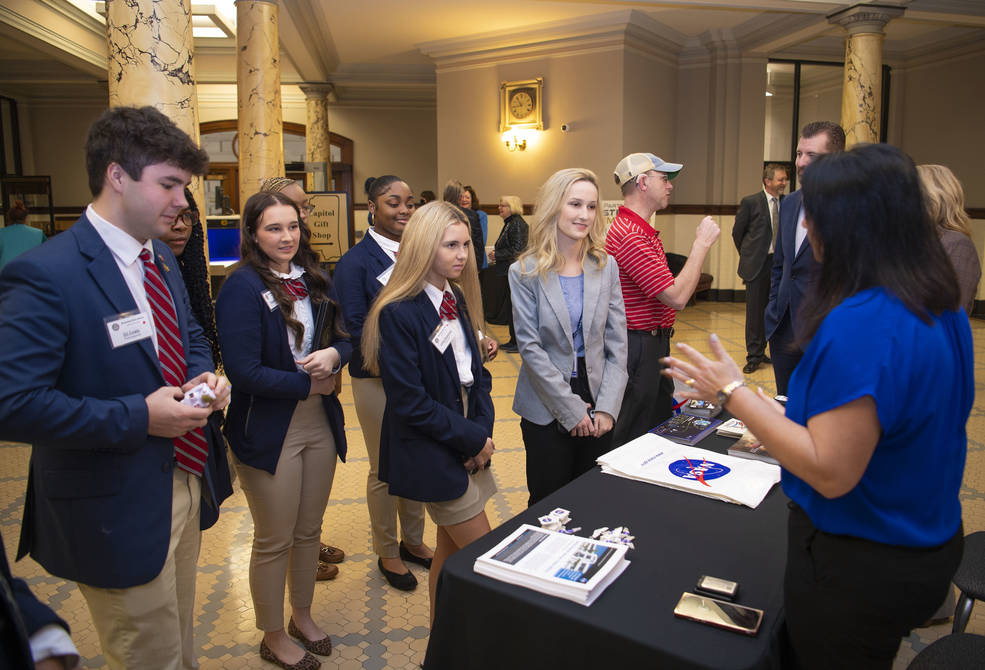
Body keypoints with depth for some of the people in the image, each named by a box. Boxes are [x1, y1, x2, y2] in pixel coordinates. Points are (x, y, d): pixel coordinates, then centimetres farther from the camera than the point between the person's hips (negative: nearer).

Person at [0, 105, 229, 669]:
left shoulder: (161, 258, 5)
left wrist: (204, 375, -3)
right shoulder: (46, 275, -22)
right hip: (120, 511, -8)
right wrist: (138, 417, -25)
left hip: (184, 483, 8)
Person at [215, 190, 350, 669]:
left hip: (320, 423, 6)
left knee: (309, 531, 19)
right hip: (268, 431, -6)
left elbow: (344, 338, 10)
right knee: (275, 542, 10)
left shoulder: (313, 280, 4)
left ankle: (302, 616, 42)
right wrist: (308, 384, -12)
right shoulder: (242, 287, -15)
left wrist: (333, 354, -13)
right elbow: (245, 372, -21)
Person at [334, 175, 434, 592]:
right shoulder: (356, 261, -12)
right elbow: (356, 331, -16)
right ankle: (387, 553, 32)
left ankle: (413, 541, 39)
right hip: (378, 380, -5)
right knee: (385, 469, 11)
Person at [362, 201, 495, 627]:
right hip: (430, 455, -7)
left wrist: (483, 428, -5)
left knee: (451, 551, 18)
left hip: (465, 446, 7)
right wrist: (473, 439, -14)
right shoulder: (399, 313, -19)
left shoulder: (457, 299, 6)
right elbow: (410, 403, -20)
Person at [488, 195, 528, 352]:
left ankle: (518, 343, 3)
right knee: (509, 306, 14)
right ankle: (514, 341, 22)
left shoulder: (517, 224, -15)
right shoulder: (509, 223, 16)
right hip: (509, 271, 10)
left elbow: (517, 250, -21)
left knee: (512, 307, -5)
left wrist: (497, 255, -14)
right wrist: (495, 254, 8)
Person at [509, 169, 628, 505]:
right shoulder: (525, 272, -7)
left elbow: (617, 344, 1)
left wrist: (607, 407, -7)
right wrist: (570, 409, -13)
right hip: (547, 408, -3)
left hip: (597, 405, 3)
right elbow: (530, 348, -11)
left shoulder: (606, 267, 3)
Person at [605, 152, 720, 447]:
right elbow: (677, 298, -24)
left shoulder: (642, 231, 15)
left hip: (654, 343, 11)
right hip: (638, 349, -11)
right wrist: (701, 244, -17)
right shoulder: (630, 235, -21)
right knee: (633, 442, 1)